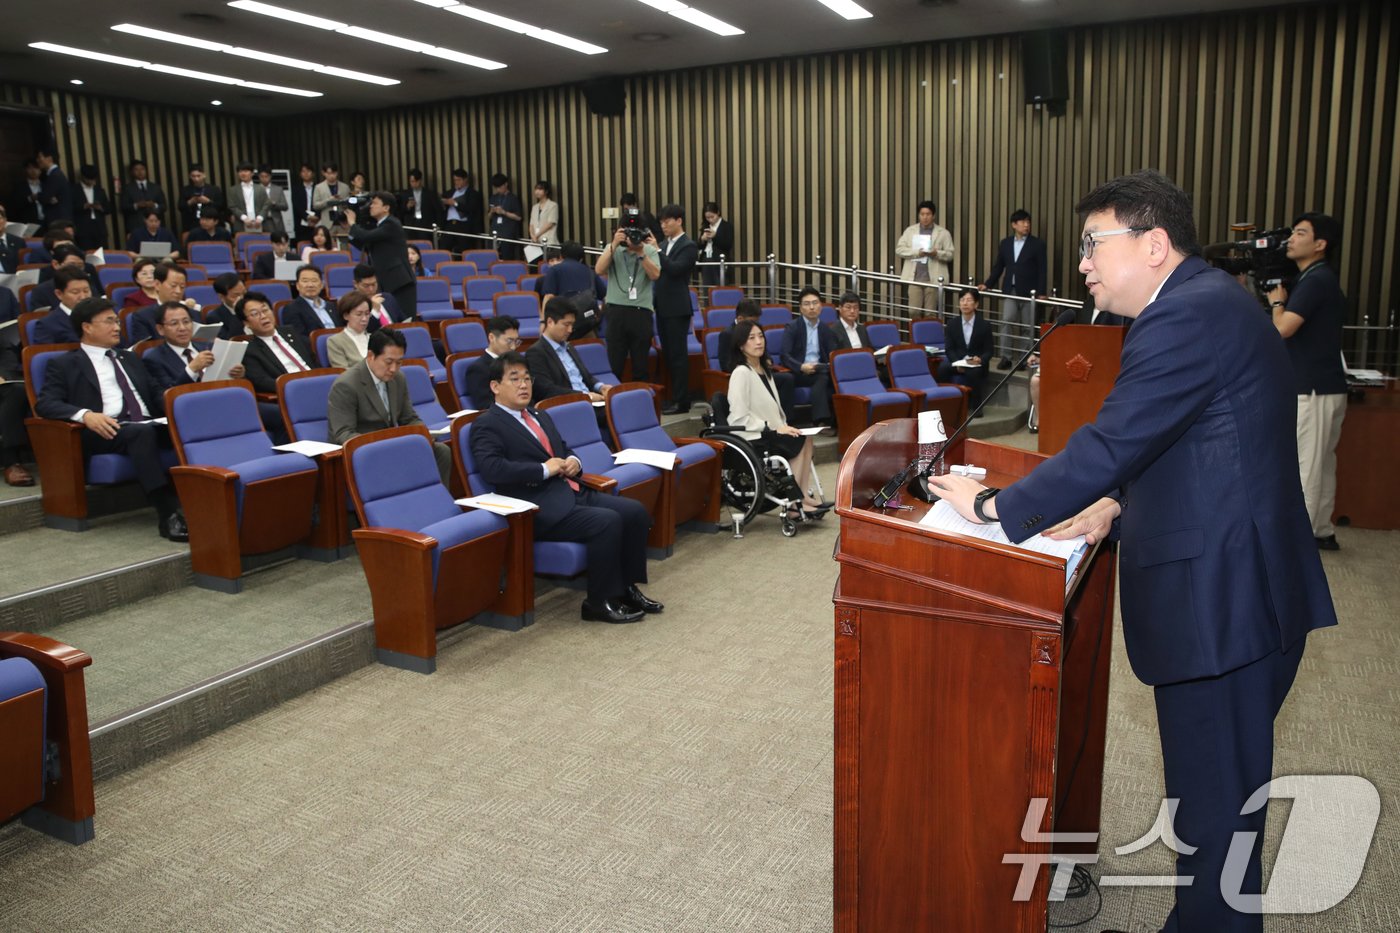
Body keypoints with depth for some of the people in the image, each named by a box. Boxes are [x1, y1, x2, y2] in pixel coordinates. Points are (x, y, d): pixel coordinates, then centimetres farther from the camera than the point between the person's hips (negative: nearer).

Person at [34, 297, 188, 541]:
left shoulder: (130, 359, 32)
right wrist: (86, 415, -20)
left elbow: (154, 396, 29)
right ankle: (169, 514, -46)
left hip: (149, 425, 5)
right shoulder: (64, 364, 15)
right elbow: (45, 404, 2)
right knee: (142, 432, -39)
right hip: (105, 432, -4)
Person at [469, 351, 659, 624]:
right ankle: (601, 602, -11)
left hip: (575, 493, 9)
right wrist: (544, 470, -18)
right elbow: (491, 468, -19)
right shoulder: (486, 425, -4)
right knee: (608, 522, -26)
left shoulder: (540, 416, 23)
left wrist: (573, 461, 7)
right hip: (540, 508, -9)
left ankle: (627, 587, 4)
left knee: (635, 511, -7)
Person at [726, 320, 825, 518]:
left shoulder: (765, 369, 16)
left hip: (767, 433, 8)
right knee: (802, 441, -21)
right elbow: (739, 418, -19)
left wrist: (783, 427, -1)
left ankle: (802, 497, -17)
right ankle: (797, 501, -13)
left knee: (804, 439, -18)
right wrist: (774, 429, -18)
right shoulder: (741, 373, -13)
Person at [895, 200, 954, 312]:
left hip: (933, 279, -1)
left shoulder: (943, 233, 6)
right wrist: (916, 252, -14)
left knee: (930, 313, 2)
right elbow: (899, 249, 2)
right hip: (914, 278, 1)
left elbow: (950, 254, 2)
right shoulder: (910, 230, 9)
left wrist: (936, 253, -18)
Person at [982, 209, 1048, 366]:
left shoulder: (1038, 244, 0)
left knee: (1027, 327, 4)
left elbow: (1042, 270, -4)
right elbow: (998, 267, 15)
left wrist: (1041, 292, -11)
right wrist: (988, 284, 6)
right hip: (1010, 290, 2)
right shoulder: (1005, 243, 9)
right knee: (1006, 321, -10)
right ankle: (1006, 356, -4)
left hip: (1029, 292, -2)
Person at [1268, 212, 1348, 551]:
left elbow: (1282, 328, -22)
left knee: (1303, 466, -6)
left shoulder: (1316, 280, -15)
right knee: (1322, 463, 14)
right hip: (1324, 386, 10)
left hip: (1313, 389, -10)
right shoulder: (1319, 279, 16)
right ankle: (1322, 532, 21)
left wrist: (1277, 301, -5)